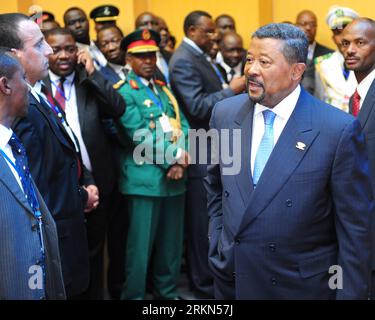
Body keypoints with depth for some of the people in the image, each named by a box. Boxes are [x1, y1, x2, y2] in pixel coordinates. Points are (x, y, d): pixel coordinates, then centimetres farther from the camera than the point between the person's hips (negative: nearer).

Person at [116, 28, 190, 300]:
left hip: (175, 176, 6)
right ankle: (134, 295, 13)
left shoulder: (165, 89, 16)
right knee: (141, 244, 1)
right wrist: (174, 155, -14)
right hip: (145, 178, -6)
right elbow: (140, 136, -14)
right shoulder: (124, 92, -5)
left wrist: (181, 161, -9)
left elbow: (183, 126, 7)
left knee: (172, 242, 14)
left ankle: (167, 292, 27)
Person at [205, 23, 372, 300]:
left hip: (301, 285, -3)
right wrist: (218, 245, 8)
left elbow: (354, 227, -11)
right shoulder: (225, 113, -1)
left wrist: (350, 293, -10)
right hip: (230, 277, 4)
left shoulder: (339, 129, -16)